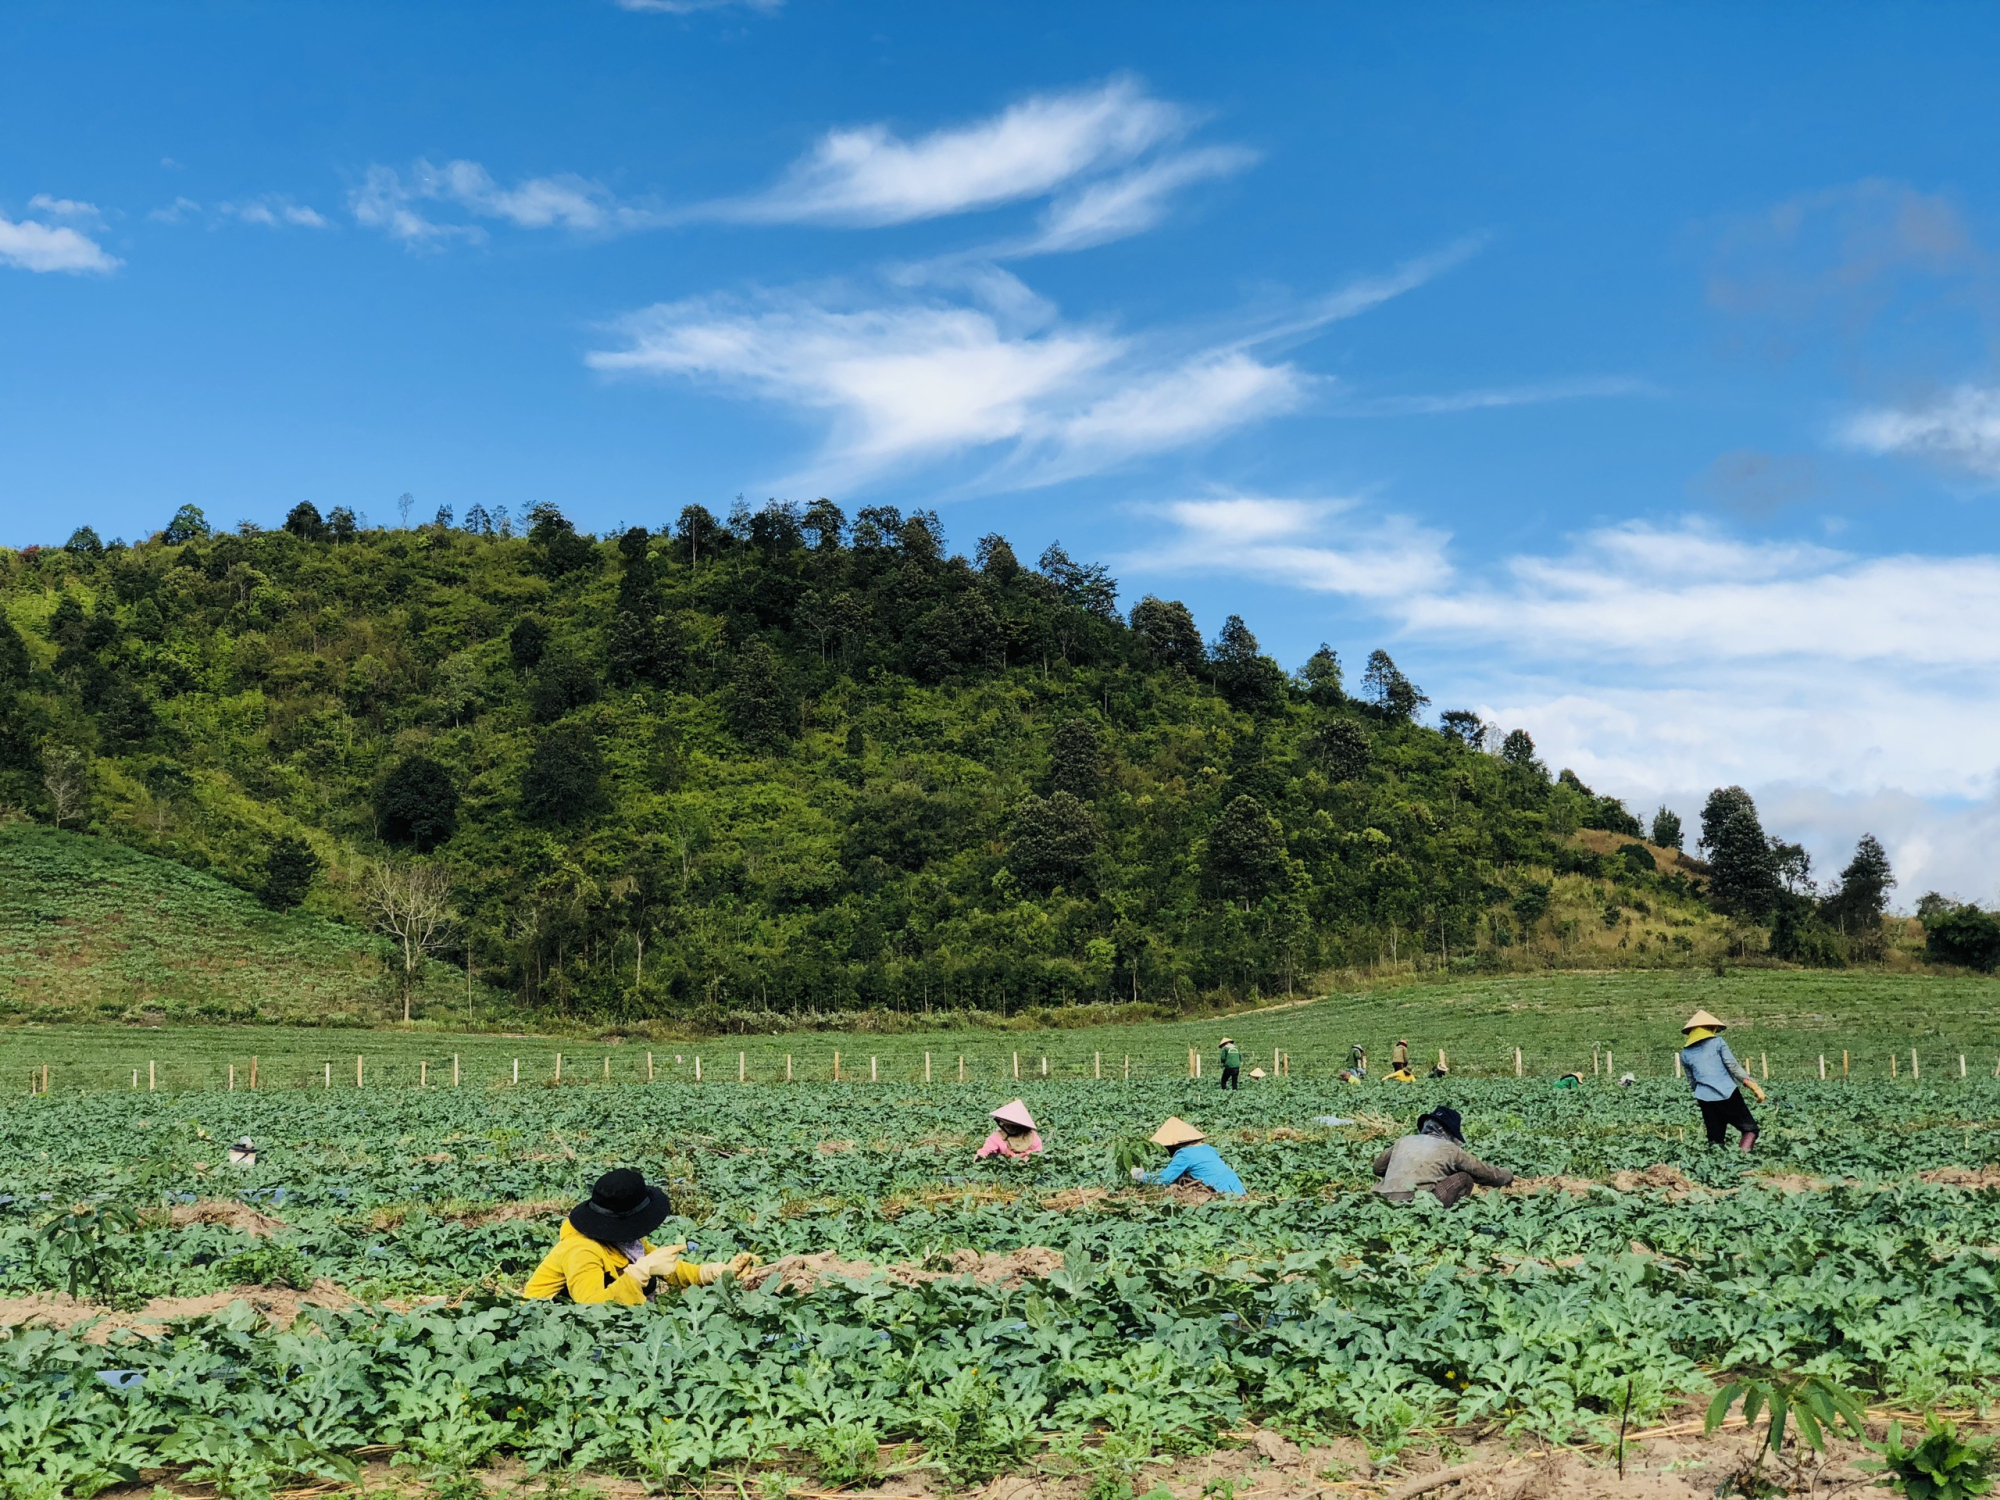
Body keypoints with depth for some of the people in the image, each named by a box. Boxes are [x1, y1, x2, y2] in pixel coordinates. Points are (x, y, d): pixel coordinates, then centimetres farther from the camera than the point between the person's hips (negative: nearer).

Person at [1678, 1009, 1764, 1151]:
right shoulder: (1717, 1042, 4)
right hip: (1727, 1094, -4)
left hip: (1705, 1099, 4)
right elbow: (1734, 1067, -5)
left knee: (1715, 1140, 10)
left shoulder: (1685, 1053, 14)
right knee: (1749, 1128, 4)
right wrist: (1754, 1086, -6)